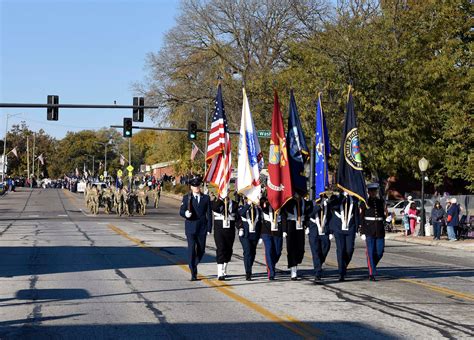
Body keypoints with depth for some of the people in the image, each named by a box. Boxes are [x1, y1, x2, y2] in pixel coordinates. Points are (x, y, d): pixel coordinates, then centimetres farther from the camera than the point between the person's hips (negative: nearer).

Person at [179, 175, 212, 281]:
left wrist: (209, 228, -2)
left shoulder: (206, 198, 7)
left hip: (202, 228, 2)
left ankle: (194, 265, 32)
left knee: (201, 250, 6)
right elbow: (181, 211, 0)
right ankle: (193, 273, -5)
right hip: (190, 228, -2)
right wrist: (186, 213, -24)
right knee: (191, 249, -7)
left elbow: (209, 214, 5)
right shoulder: (186, 198, 5)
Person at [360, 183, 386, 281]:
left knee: (380, 252, 3)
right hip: (369, 231, -3)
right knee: (370, 252, -4)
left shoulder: (381, 202, 9)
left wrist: (386, 212, -6)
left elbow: (383, 217, 16)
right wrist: (362, 232, -7)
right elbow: (361, 218, -2)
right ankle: (371, 274, 0)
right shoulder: (365, 202, -1)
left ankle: (372, 266, 29)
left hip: (380, 231, 3)